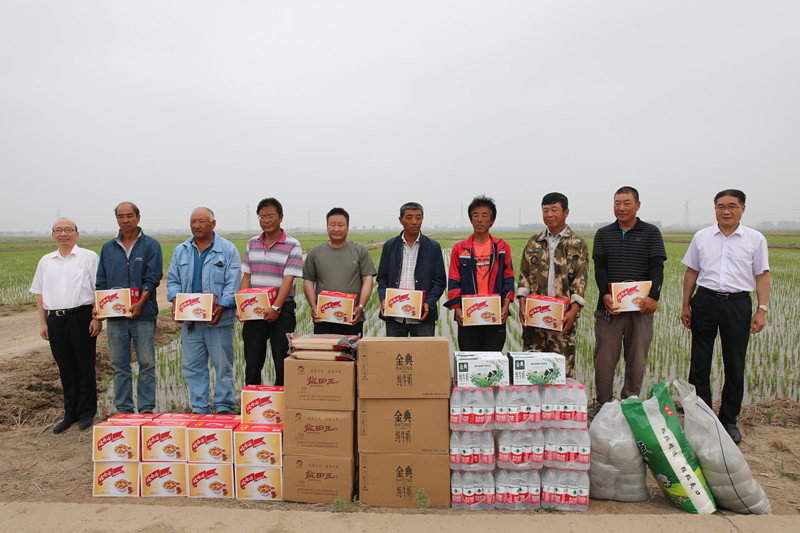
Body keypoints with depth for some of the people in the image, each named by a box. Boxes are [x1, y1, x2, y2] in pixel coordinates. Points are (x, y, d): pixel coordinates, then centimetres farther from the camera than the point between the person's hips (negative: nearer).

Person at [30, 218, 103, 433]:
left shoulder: (88, 257, 1)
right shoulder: (46, 261, 15)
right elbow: (40, 293, 18)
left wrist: (97, 318, -10)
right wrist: (43, 322, 10)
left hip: (81, 317, -4)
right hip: (55, 319, 4)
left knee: (85, 367, 2)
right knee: (65, 369, 10)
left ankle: (87, 412, 13)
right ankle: (71, 413, 21)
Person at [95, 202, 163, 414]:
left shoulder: (151, 245, 3)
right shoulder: (108, 248, 15)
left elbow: (153, 277, -6)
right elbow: (101, 281, 14)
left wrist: (140, 304, -17)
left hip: (143, 315, -4)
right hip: (115, 316, 4)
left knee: (146, 363, 0)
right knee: (119, 365, 9)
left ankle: (146, 409, 9)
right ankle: (123, 410, 19)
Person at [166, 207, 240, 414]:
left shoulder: (228, 250, 0)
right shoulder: (181, 251, 14)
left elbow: (233, 283, -5)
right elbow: (173, 280, 14)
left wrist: (221, 307, -18)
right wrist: (176, 302, -5)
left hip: (218, 319, -4)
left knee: (223, 365, 2)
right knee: (192, 366, 9)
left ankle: (224, 406, 15)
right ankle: (198, 407, 20)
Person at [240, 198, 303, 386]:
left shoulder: (292, 246, -4)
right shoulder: (252, 243, 11)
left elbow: (288, 280, -13)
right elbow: (246, 277, 11)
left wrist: (275, 307, -23)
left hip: (281, 310, -4)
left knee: (283, 362, 2)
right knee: (252, 363, 9)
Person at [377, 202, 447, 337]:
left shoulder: (433, 247, 5)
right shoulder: (390, 246, 9)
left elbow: (440, 281, 4)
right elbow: (382, 278, 11)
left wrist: (429, 303, -11)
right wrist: (383, 299, -7)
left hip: (422, 316, -1)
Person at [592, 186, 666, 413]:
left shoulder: (651, 233, 9)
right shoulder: (603, 234, 12)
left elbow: (657, 268, -1)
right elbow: (600, 268, 2)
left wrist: (653, 296, -16)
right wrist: (605, 294, -14)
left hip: (641, 306, 0)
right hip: (609, 306, 0)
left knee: (637, 359, 6)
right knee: (604, 358, 0)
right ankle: (603, 403, 15)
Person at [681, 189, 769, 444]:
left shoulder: (755, 239, 3)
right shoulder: (701, 237, 6)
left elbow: (762, 276, 4)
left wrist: (762, 309, -5)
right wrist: (686, 305, 7)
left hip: (738, 303, -1)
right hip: (705, 302, 1)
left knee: (735, 366, 7)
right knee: (699, 363, 5)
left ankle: (729, 420, 22)